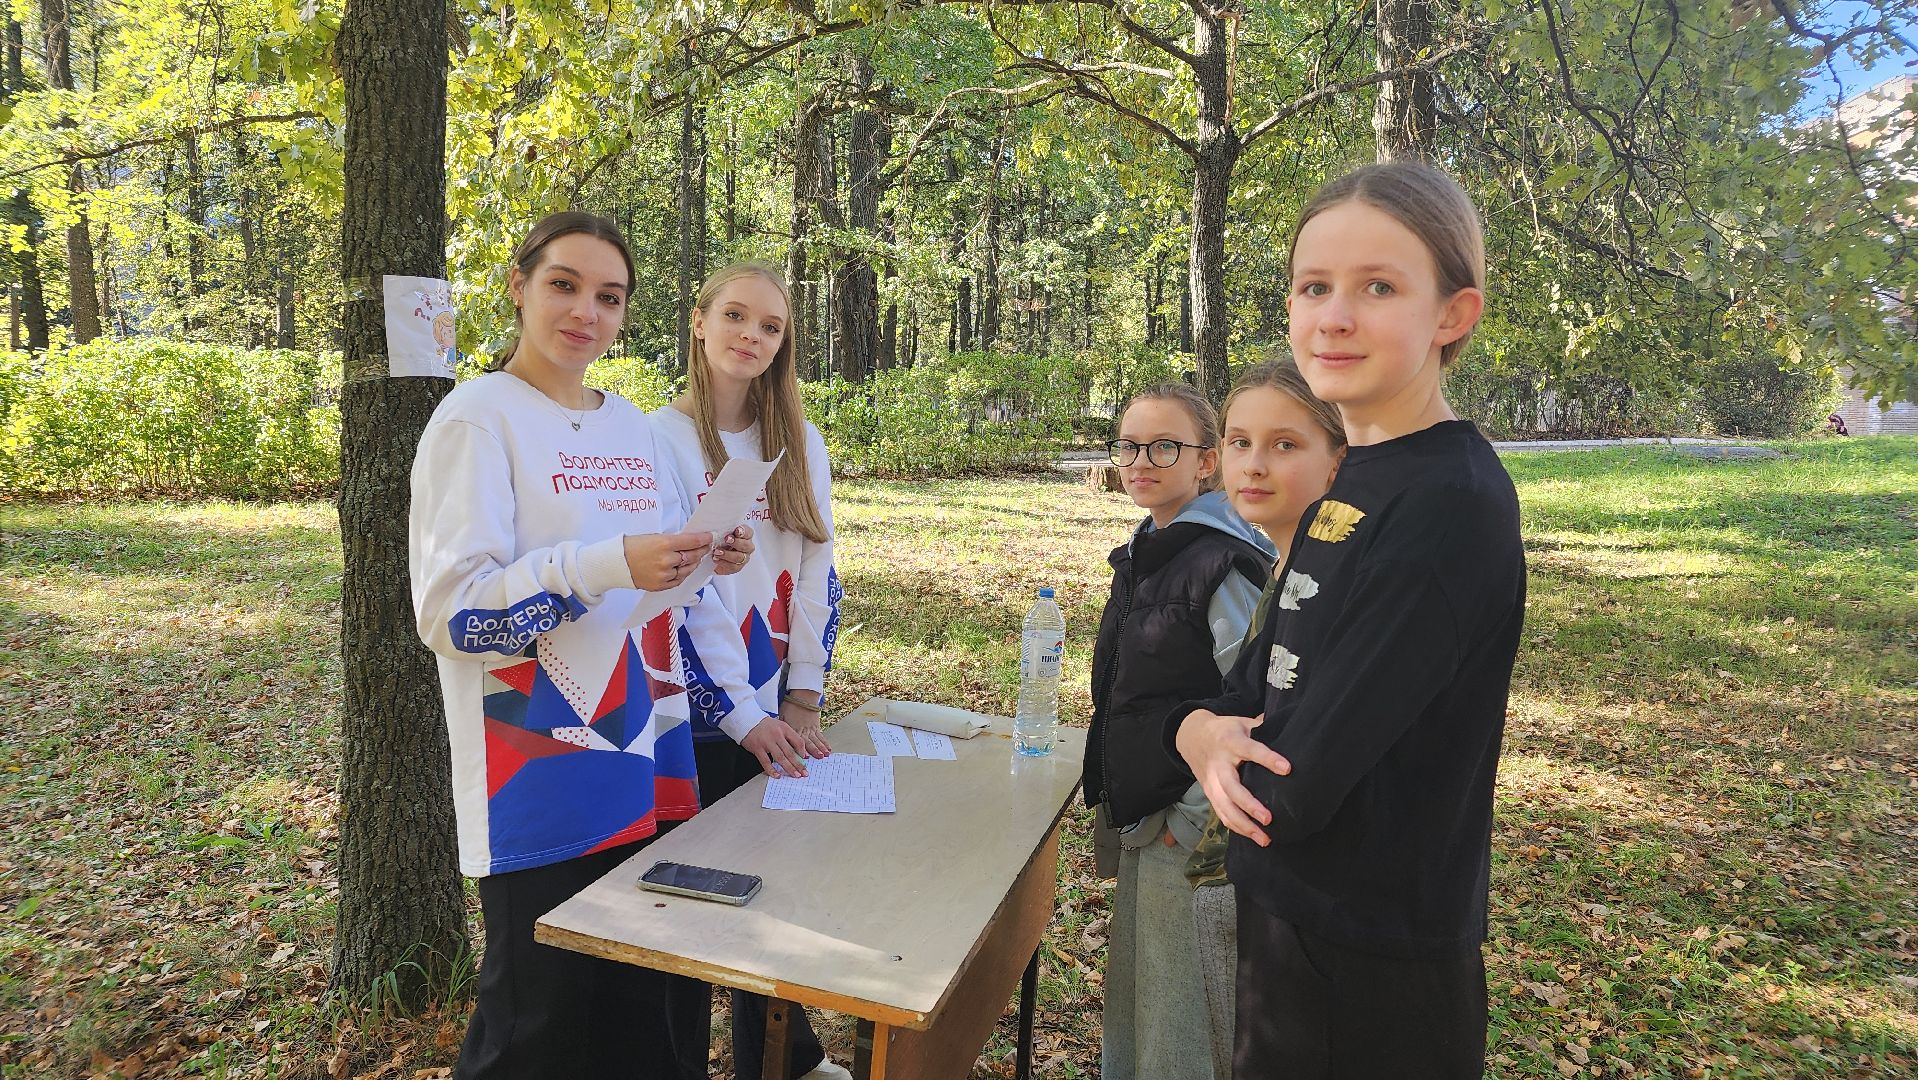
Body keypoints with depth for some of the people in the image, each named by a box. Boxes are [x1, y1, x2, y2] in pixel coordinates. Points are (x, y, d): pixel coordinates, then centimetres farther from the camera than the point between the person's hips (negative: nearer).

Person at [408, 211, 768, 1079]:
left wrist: (709, 562, 0)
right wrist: (608, 566, -26)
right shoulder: (478, 415, -8)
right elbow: (451, 614, -15)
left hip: (650, 771, 7)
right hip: (544, 797, -6)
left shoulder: (633, 426, 12)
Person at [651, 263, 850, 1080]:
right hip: (696, 720, -4)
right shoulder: (659, 440, -8)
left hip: (777, 715, 5)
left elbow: (818, 578, 6)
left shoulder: (801, 445, 6)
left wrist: (803, 700, 1)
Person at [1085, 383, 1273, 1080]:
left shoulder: (1224, 565, -19)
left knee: (1177, 993, 6)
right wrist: (1119, 794, 15)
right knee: (1131, 979, 23)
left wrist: (1192, 818, -17)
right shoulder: (1145, 553, 9)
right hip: (1141, 813, 9)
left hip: (1192, 826, -8)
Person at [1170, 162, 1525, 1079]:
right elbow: (1266, 672, 6)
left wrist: (1220, 743, -6)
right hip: (1285, 912, 8)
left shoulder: (1452, 505, -24)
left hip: (1372, 972, -7)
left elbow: (1297, 790, -26)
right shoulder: (1353, 482, 3)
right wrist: (1200, 725, -15)